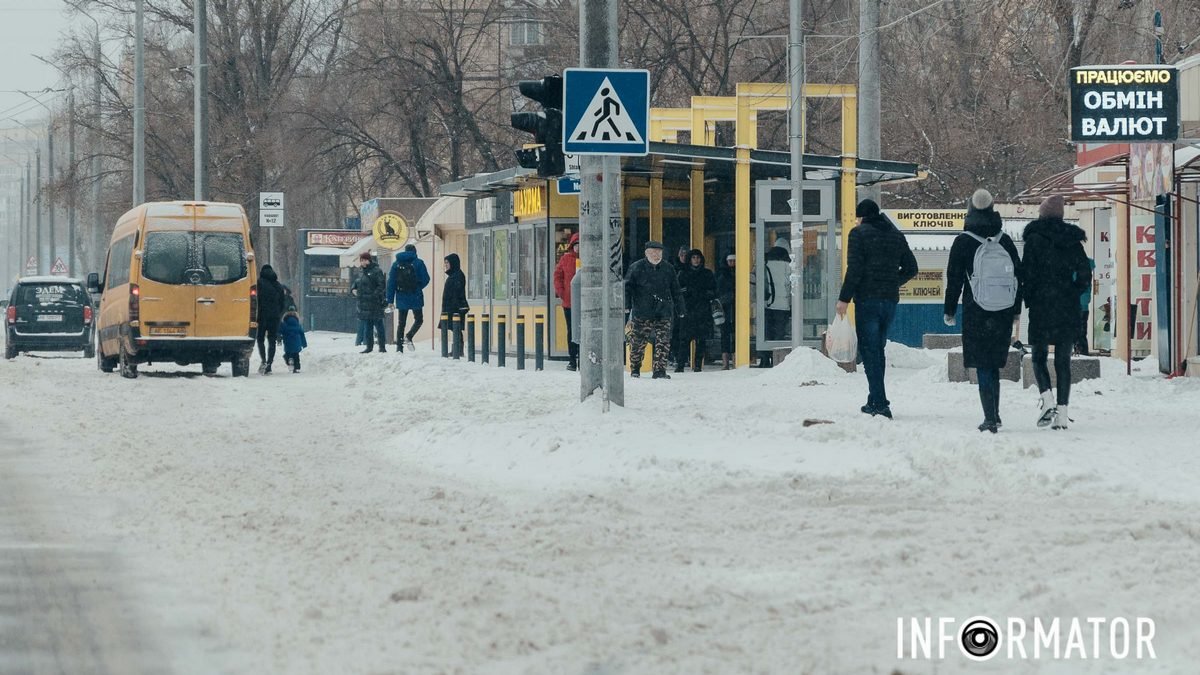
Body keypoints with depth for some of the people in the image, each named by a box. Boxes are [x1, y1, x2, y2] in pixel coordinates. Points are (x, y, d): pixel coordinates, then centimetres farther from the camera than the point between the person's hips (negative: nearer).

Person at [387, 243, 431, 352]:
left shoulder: (396, 264, 5)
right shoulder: (418, 263, -4)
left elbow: (391, 283, 4)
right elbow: (426, 279, -5)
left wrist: (390, 300, 5)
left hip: (401, 297, 3)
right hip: (415, 297, -3)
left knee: (401, 322, 11)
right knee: (418, 319, 11)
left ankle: (399, 347, 5)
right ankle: (409, 337, -14)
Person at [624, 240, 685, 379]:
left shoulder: (668, 270, 12)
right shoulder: (636, 268, 2)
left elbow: (676, 292, 18)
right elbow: (627, 287, 1)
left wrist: (680, 310, 16)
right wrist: (626, 305, -10)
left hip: (663, 314, 2)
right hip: (642, 313, -2)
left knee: (662, 342, -5)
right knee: (637, 342, 3)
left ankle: (660, 370, -2)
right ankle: (635, 369, 18)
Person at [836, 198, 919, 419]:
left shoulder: (859, 233, -5)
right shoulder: (896, 235, 13)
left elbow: (854, 269, -13)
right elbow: (911, 268, 14)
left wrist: (844, 298, -11)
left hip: (867, 299, -6)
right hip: (890, 300, 6)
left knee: (869, 350, -5)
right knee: (878, 349, 17)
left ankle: (880, 403, -15)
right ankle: (875, 401, 22)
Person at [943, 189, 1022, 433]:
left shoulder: (963, 243, -7)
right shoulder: (1006, 242, 3)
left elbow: (954, 278, -4)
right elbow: (1018, 276, 9)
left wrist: (949, 311, 5)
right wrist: (1016, 310, 18)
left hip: (976, 314, -3)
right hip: (1003, 314, 3)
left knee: (983, 367, -1)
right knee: (994, 365, 16)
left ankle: (990, 418, -7)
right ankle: (994, 415, 20)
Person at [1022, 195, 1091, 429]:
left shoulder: (1035, 240, -6)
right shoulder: (1073, 241, 5)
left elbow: (1027, 273, -9)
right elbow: (1085, 275, 4)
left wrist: (1028, 300, 4)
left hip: (1041, 307, -3)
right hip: (1068, 309, 3)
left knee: (1039, 357, 9)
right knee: (1063, 361, 7)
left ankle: (1047, 399, -14)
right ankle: (1062, 412, 2)